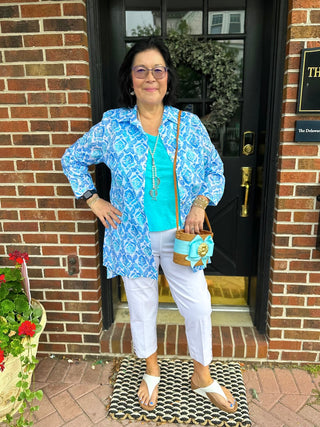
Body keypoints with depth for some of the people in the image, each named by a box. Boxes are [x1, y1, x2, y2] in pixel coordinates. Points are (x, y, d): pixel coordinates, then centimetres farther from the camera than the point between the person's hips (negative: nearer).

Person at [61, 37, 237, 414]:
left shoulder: (189, 124, -1)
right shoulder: (112, 125, -4)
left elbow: (215, 170, 8)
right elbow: (72, 159, 8)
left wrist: (200, 203, -9)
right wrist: (93, 199, -1)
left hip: (181, 235, 1)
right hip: (134, 237, 0)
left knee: (198, 306, 9)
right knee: (142, 307, 15)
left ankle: (202, 377, 38)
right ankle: (151, 372, 44)